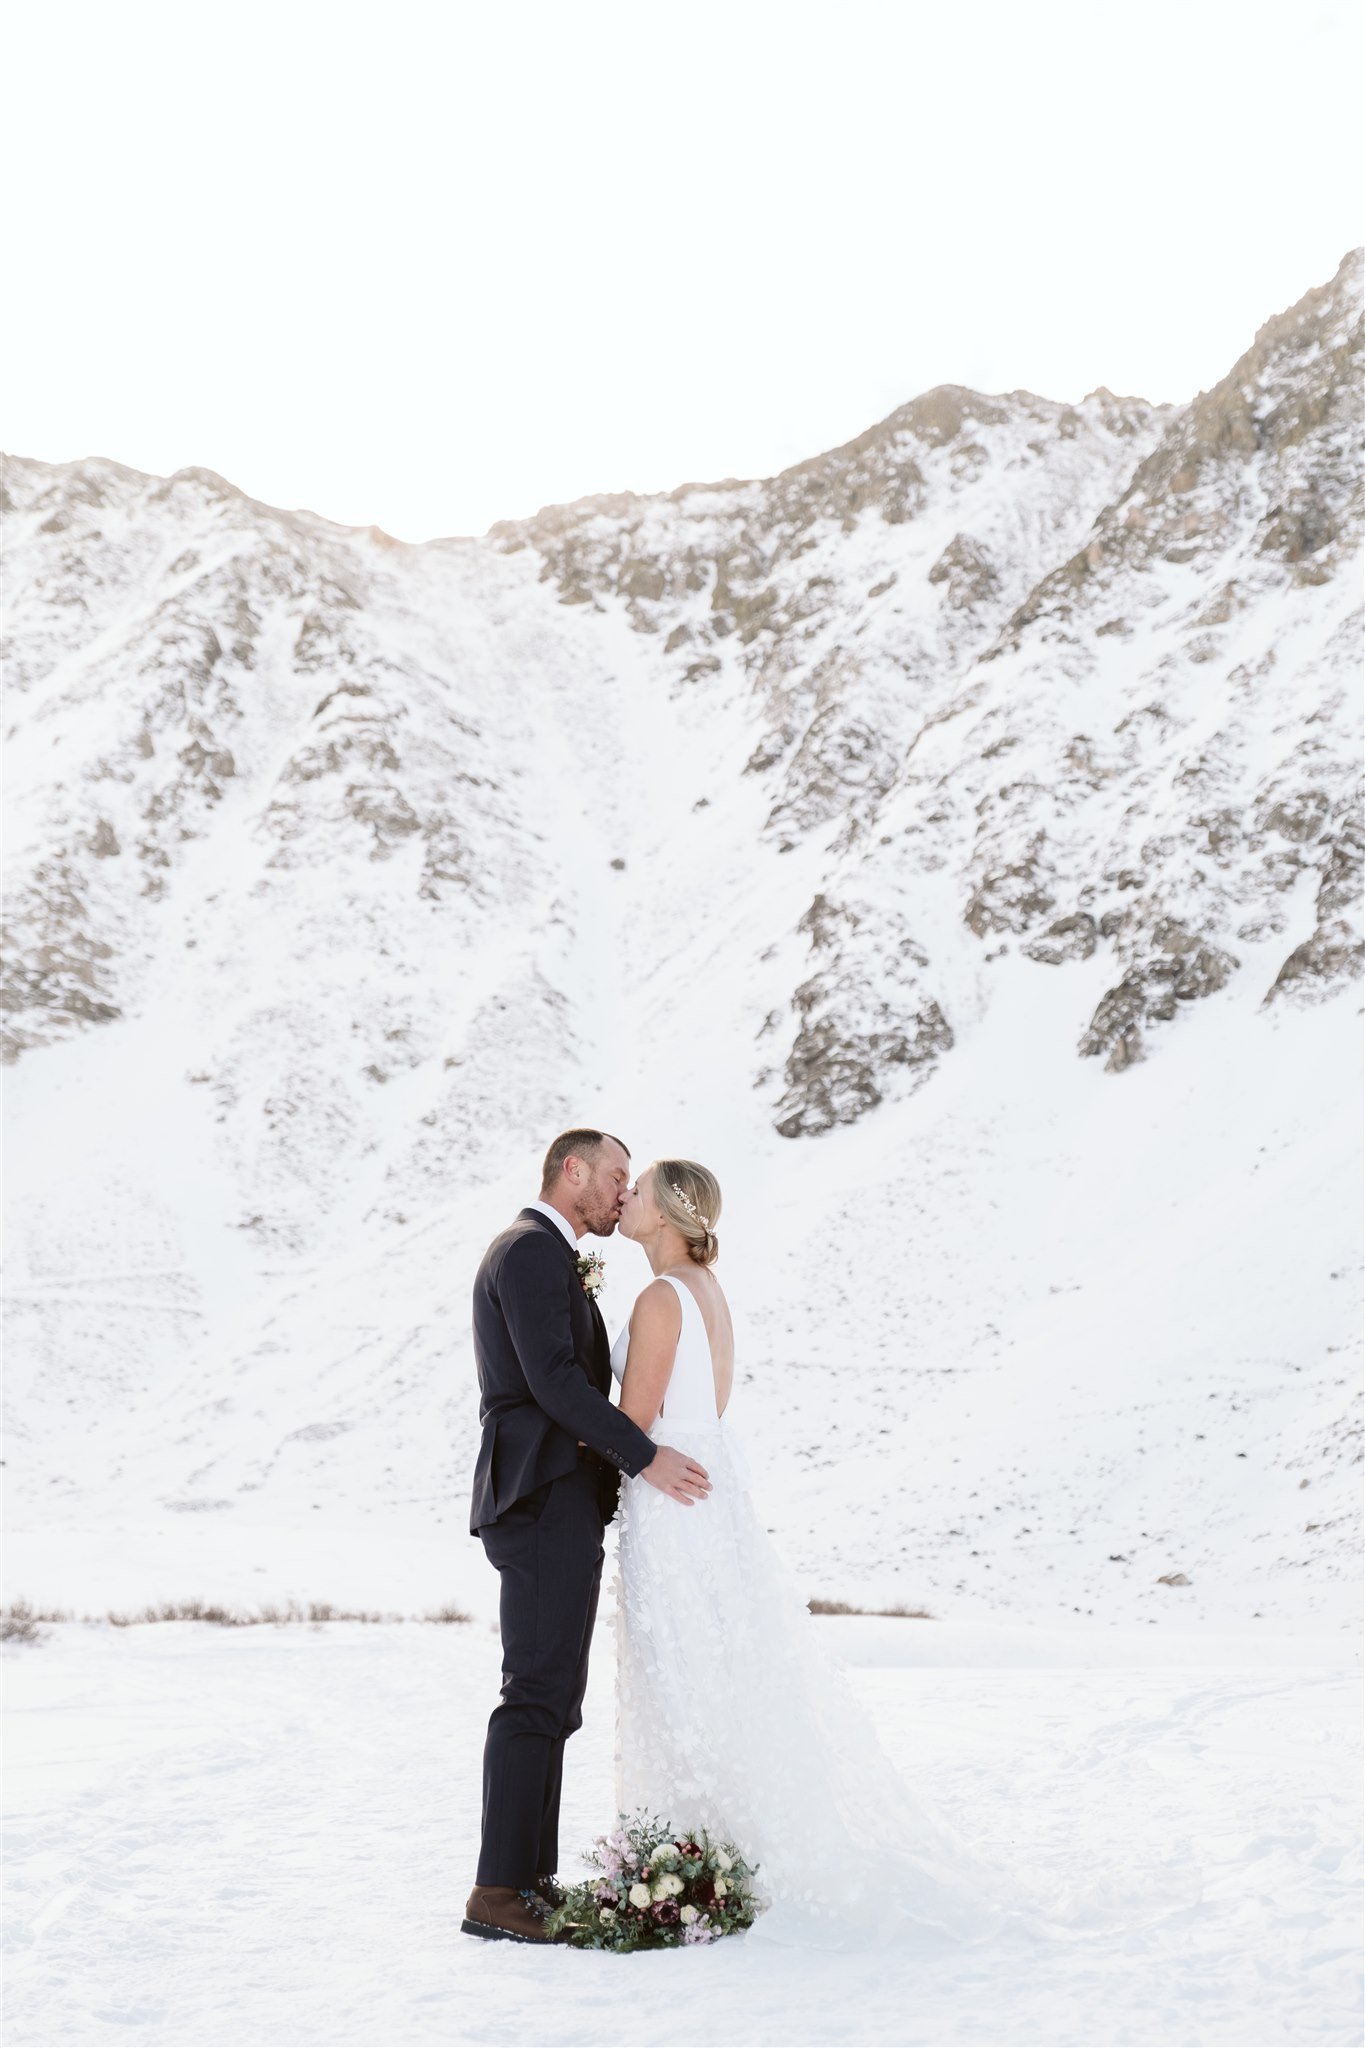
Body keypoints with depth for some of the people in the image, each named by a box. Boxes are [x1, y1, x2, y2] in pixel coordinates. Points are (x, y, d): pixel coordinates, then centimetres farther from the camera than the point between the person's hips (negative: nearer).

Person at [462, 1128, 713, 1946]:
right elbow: (552, 1379, -20)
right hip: (545, 1498, -11)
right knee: (538, 1697, -11)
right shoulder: (529, 1250, -10)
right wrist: (645, 1456, -19)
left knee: (553, 1699, 11)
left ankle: (536, 1879, 16)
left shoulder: (557, 1261, 23)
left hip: (563, 1505, 11)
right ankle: (500, 1892, -9)